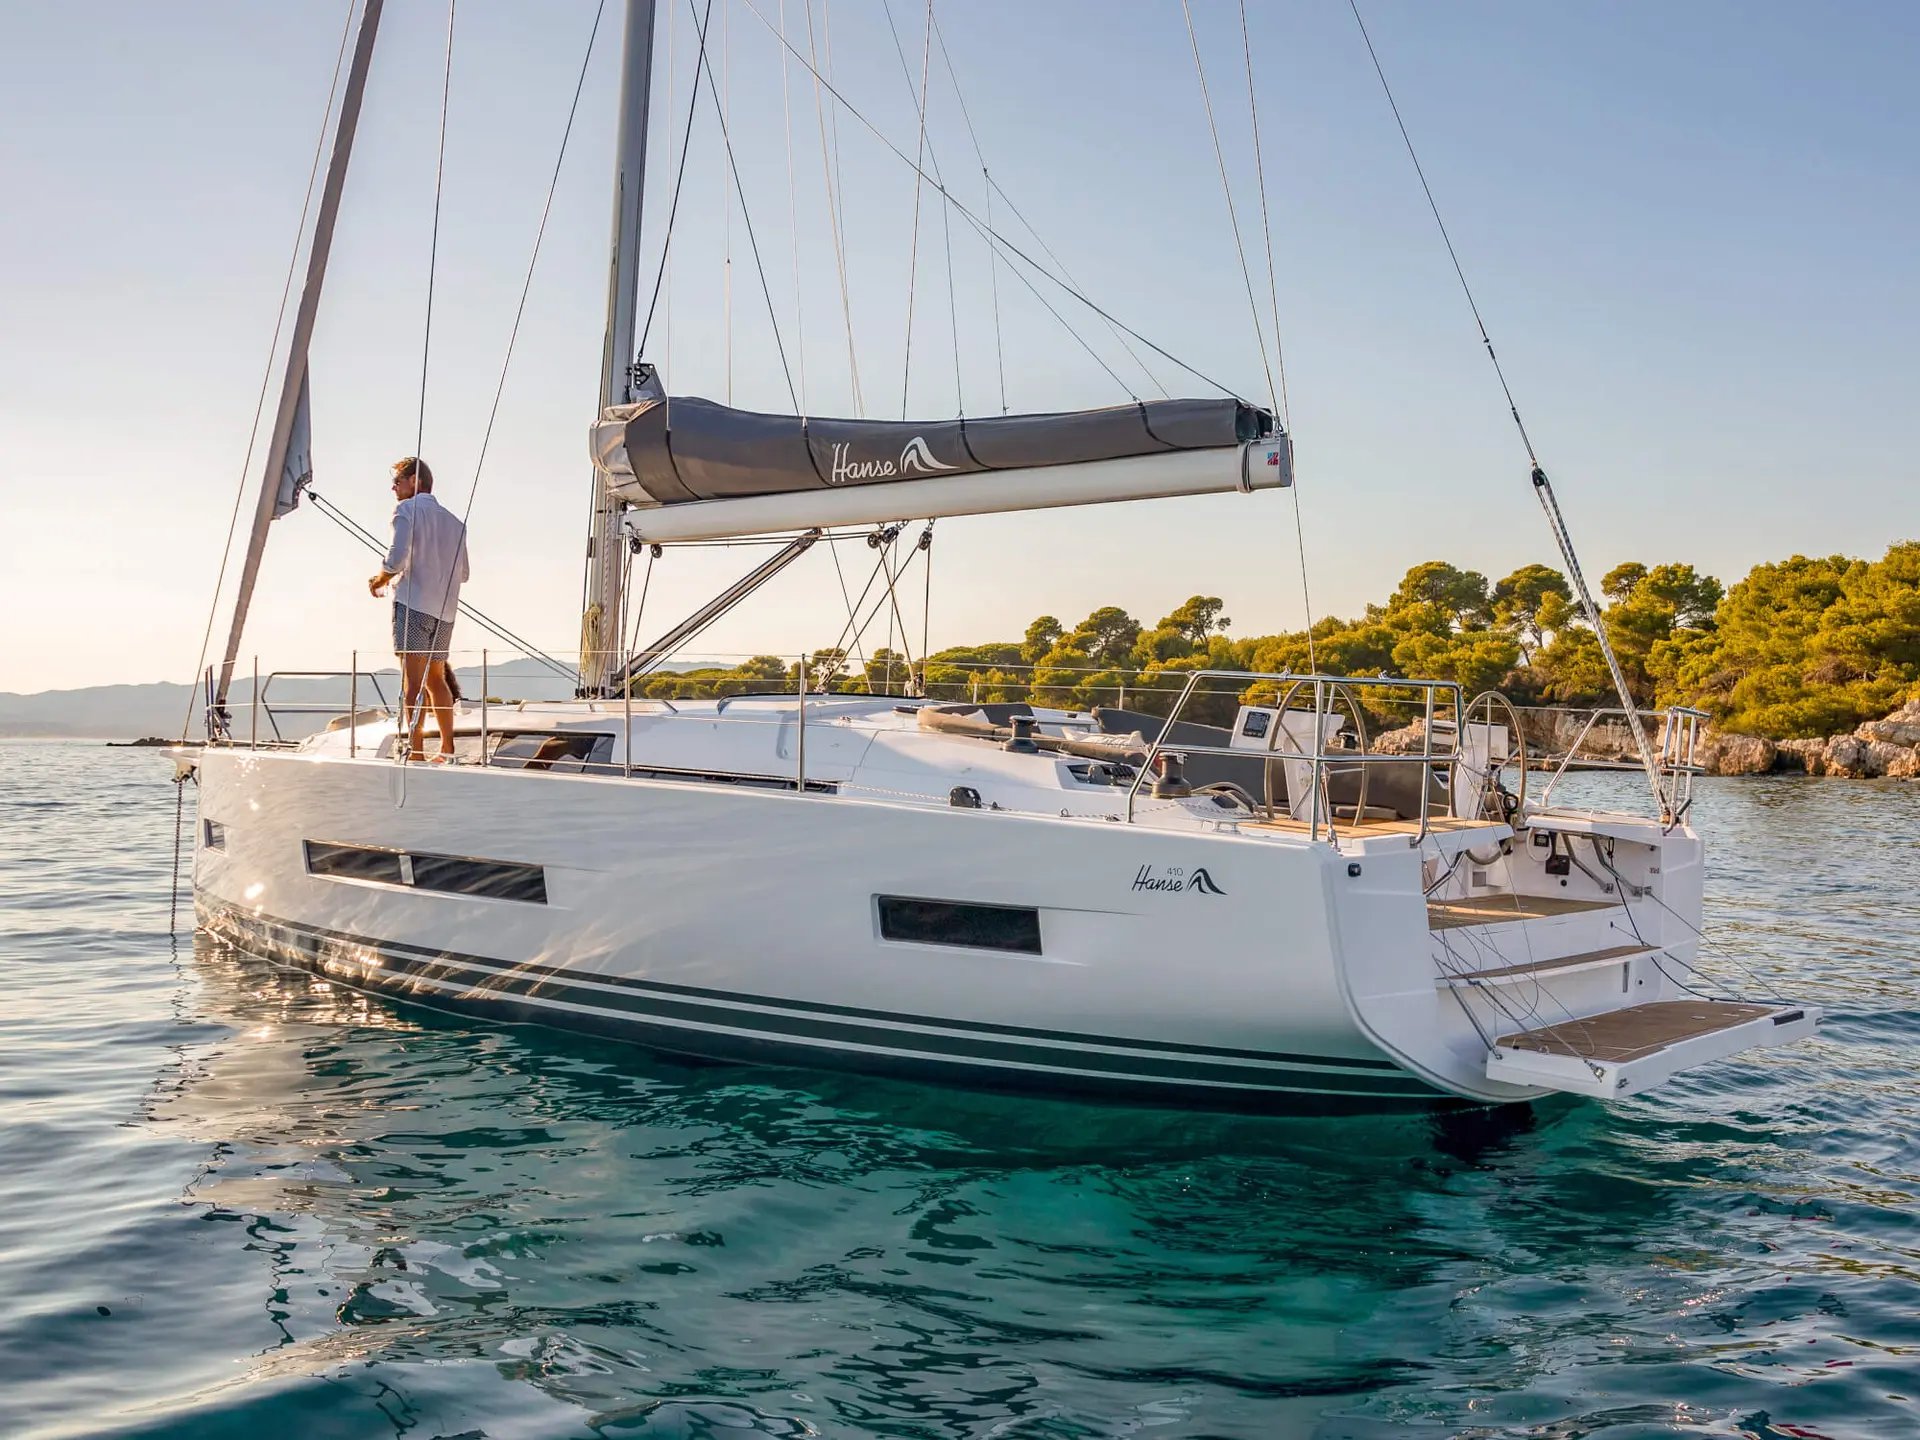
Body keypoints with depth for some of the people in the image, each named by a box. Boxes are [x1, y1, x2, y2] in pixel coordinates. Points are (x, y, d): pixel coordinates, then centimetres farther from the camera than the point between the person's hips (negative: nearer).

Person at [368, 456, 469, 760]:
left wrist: (378, 581, 4)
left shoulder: (407, 509, 0)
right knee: (436, 678, 15)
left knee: (413, 680, -11)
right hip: (445, 610, 7)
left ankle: (416, 752, -18)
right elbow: (464, 573, 21)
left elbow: (397, 558, -12)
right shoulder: (453, 521, 20)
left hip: (413, 603, -7)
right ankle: (447, 750, 16)